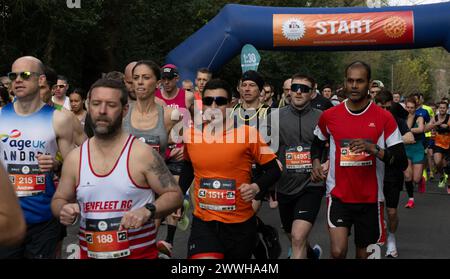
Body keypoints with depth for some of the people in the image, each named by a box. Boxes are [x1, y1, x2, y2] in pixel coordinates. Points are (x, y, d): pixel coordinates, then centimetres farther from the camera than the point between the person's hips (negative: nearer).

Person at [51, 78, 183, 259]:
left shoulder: (143, 154, -11)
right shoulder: (74, 159, 1)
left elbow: (174, 195, -7)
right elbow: (58, 200, 12)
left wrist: (148, 211, -25)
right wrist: (63, 210, -11)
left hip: (139, 253, -3)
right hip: (89, 253, 4)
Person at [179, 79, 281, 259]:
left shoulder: (248, 133, -10)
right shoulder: (191, 134, 0)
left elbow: (274, 169, -3)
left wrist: (257, 187, -20)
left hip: (241, 223, -1)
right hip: (203, 222, 1)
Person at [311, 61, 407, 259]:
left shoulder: (384, 118, -5)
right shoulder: (329, 116, 0)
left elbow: (401, 160, -7)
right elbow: (318, 142, 21)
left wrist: (374, 149, -23)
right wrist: (316, 162, 2)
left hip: (370, 198, 0)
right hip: (338, 195, 0)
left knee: (364, 254, 13)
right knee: (338, 252, -17)